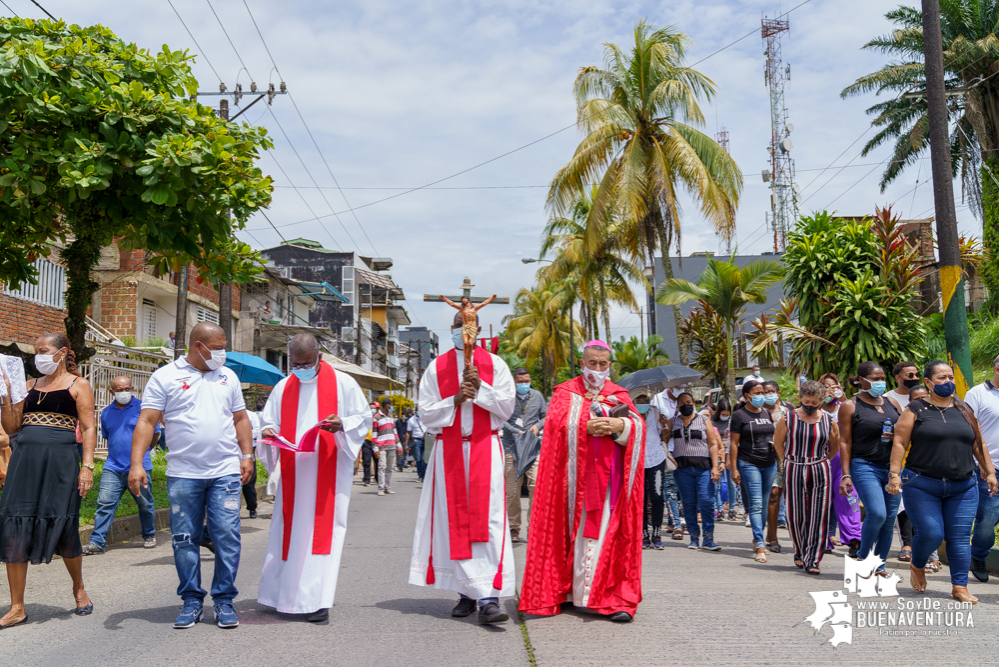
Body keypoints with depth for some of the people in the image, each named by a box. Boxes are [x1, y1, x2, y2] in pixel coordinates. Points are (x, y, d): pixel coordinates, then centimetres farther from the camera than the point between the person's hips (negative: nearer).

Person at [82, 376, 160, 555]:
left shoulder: (142, 408, -3)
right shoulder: (106, 413, 10)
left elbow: (155, 434, 7)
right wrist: (116, 453, 15)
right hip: (113, 467, 3)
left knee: (145, 505, 8)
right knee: (104, 504, -6)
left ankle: (149, 536, 26)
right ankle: (97, 542, -3)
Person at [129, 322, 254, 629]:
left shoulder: (227, 376, 14)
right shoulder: (165, 377, 2)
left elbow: (241, 419, 18)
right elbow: (147, 421, -3)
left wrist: (247, 456, 10)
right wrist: (136, 464, -12)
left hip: (226, 472, 2)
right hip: (183, 474, -2)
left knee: (227, 537, -1)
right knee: (184, 540, 4)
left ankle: (224, 601, 10)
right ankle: (192, 601, 18)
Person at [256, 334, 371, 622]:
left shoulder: (343, 384, 0)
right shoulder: (283, 388, 11)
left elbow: (364, 417, 2)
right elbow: (268, 421, 16)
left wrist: (342, 424, -18)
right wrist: (268, 432, -8)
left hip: (328, 473, -3)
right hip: (293, 473, 4)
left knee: (322, 530, -6)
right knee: (289, 530, 6)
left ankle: (318, 600, -3)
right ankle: (282, 592, 19)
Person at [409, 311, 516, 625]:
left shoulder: (494, 364, 8)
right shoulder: (436, 368, 9)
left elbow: (507, 407, 1)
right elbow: (426, 414, 4)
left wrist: (480, 388, -11)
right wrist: (455, 399, -11)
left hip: (485, 449, -1)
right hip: (449, 451, 2)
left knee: (487, 522, -11)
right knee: (455, 523, 0)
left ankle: (488, 599, -15)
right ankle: (468, 593, 10)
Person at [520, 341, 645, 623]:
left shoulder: (619, 395, 16)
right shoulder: (566, 392, 10)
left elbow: (638, 426, 4)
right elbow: (557, 423, -5)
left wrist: (620, 425, -16)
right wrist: (586, 427, -18)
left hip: (608, 476, 1)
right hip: (575, 475, -1)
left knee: (607, 532, -6)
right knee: (573, 531, 0)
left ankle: (612, 597, -7)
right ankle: (562, 589, 11)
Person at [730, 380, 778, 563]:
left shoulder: (767, 413, 13)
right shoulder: (739, 415, -4)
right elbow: (733, 443, -5)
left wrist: (779, 460, 14)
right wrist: (734, 469, -10)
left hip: (769, 464, 5)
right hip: (749, 464, -5)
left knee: (764, 504, 10)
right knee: (755, 504, -11)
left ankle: (757, 539, 24)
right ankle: (759, 545, -13)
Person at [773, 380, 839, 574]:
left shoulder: (828, 421, 3)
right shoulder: (787, 419, -2)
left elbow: (834, 447, 17)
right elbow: (778, 443, 9)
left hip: (821, 472, 1)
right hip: (794, 472, -1)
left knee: (818, 517, -3)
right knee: (796, 516, 4)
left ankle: (812, 560, 2)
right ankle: (800, 553, 26)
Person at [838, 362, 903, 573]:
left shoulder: (891, 402, 13)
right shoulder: (850, 406, -1)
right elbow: (845, 442, -4)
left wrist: (899, 436, -4)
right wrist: (845, 475, -10)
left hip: (893, 467, 5)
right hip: (865, 466, -5)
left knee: (890, 519, 4)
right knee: (877, 514, -19)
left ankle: (879, 566, 16)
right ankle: (863, 556, 6)